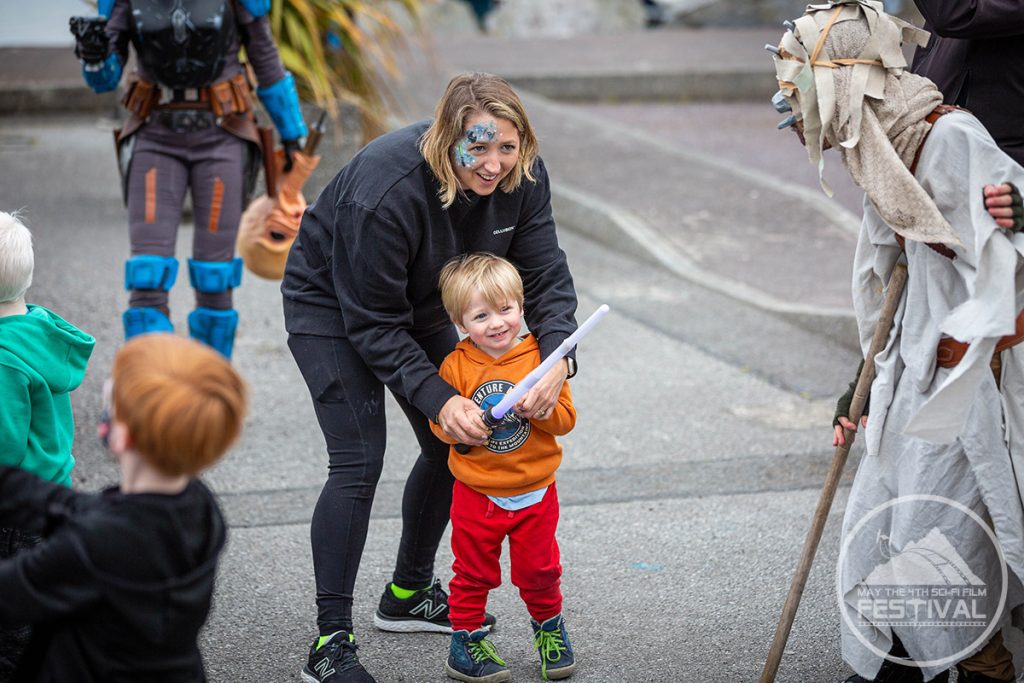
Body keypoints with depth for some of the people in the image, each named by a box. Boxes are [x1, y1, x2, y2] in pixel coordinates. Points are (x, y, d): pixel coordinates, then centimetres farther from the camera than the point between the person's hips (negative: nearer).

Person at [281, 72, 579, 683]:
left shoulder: (521, 176, -20)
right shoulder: (383, 192, -38)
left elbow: (546, 275, -17)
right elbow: (372, 324, -31)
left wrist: (557, 358, -35)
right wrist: (437, 399, -38)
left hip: (421, 306, 7)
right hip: (333, 306, -7)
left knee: (452, 446, 7)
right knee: (358, 462, -17)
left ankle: (409, 594, 27)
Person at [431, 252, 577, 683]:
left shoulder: (539, 357, -7)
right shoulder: (456, 365, -8)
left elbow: (566, 419, -8)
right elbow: (441, 425, -7)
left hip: (534, 492, 1)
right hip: (477, 494, -1)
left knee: (538, 570, 13)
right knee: (474, 572, 10)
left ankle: (548, 625, 36)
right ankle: (465, 639, 23)